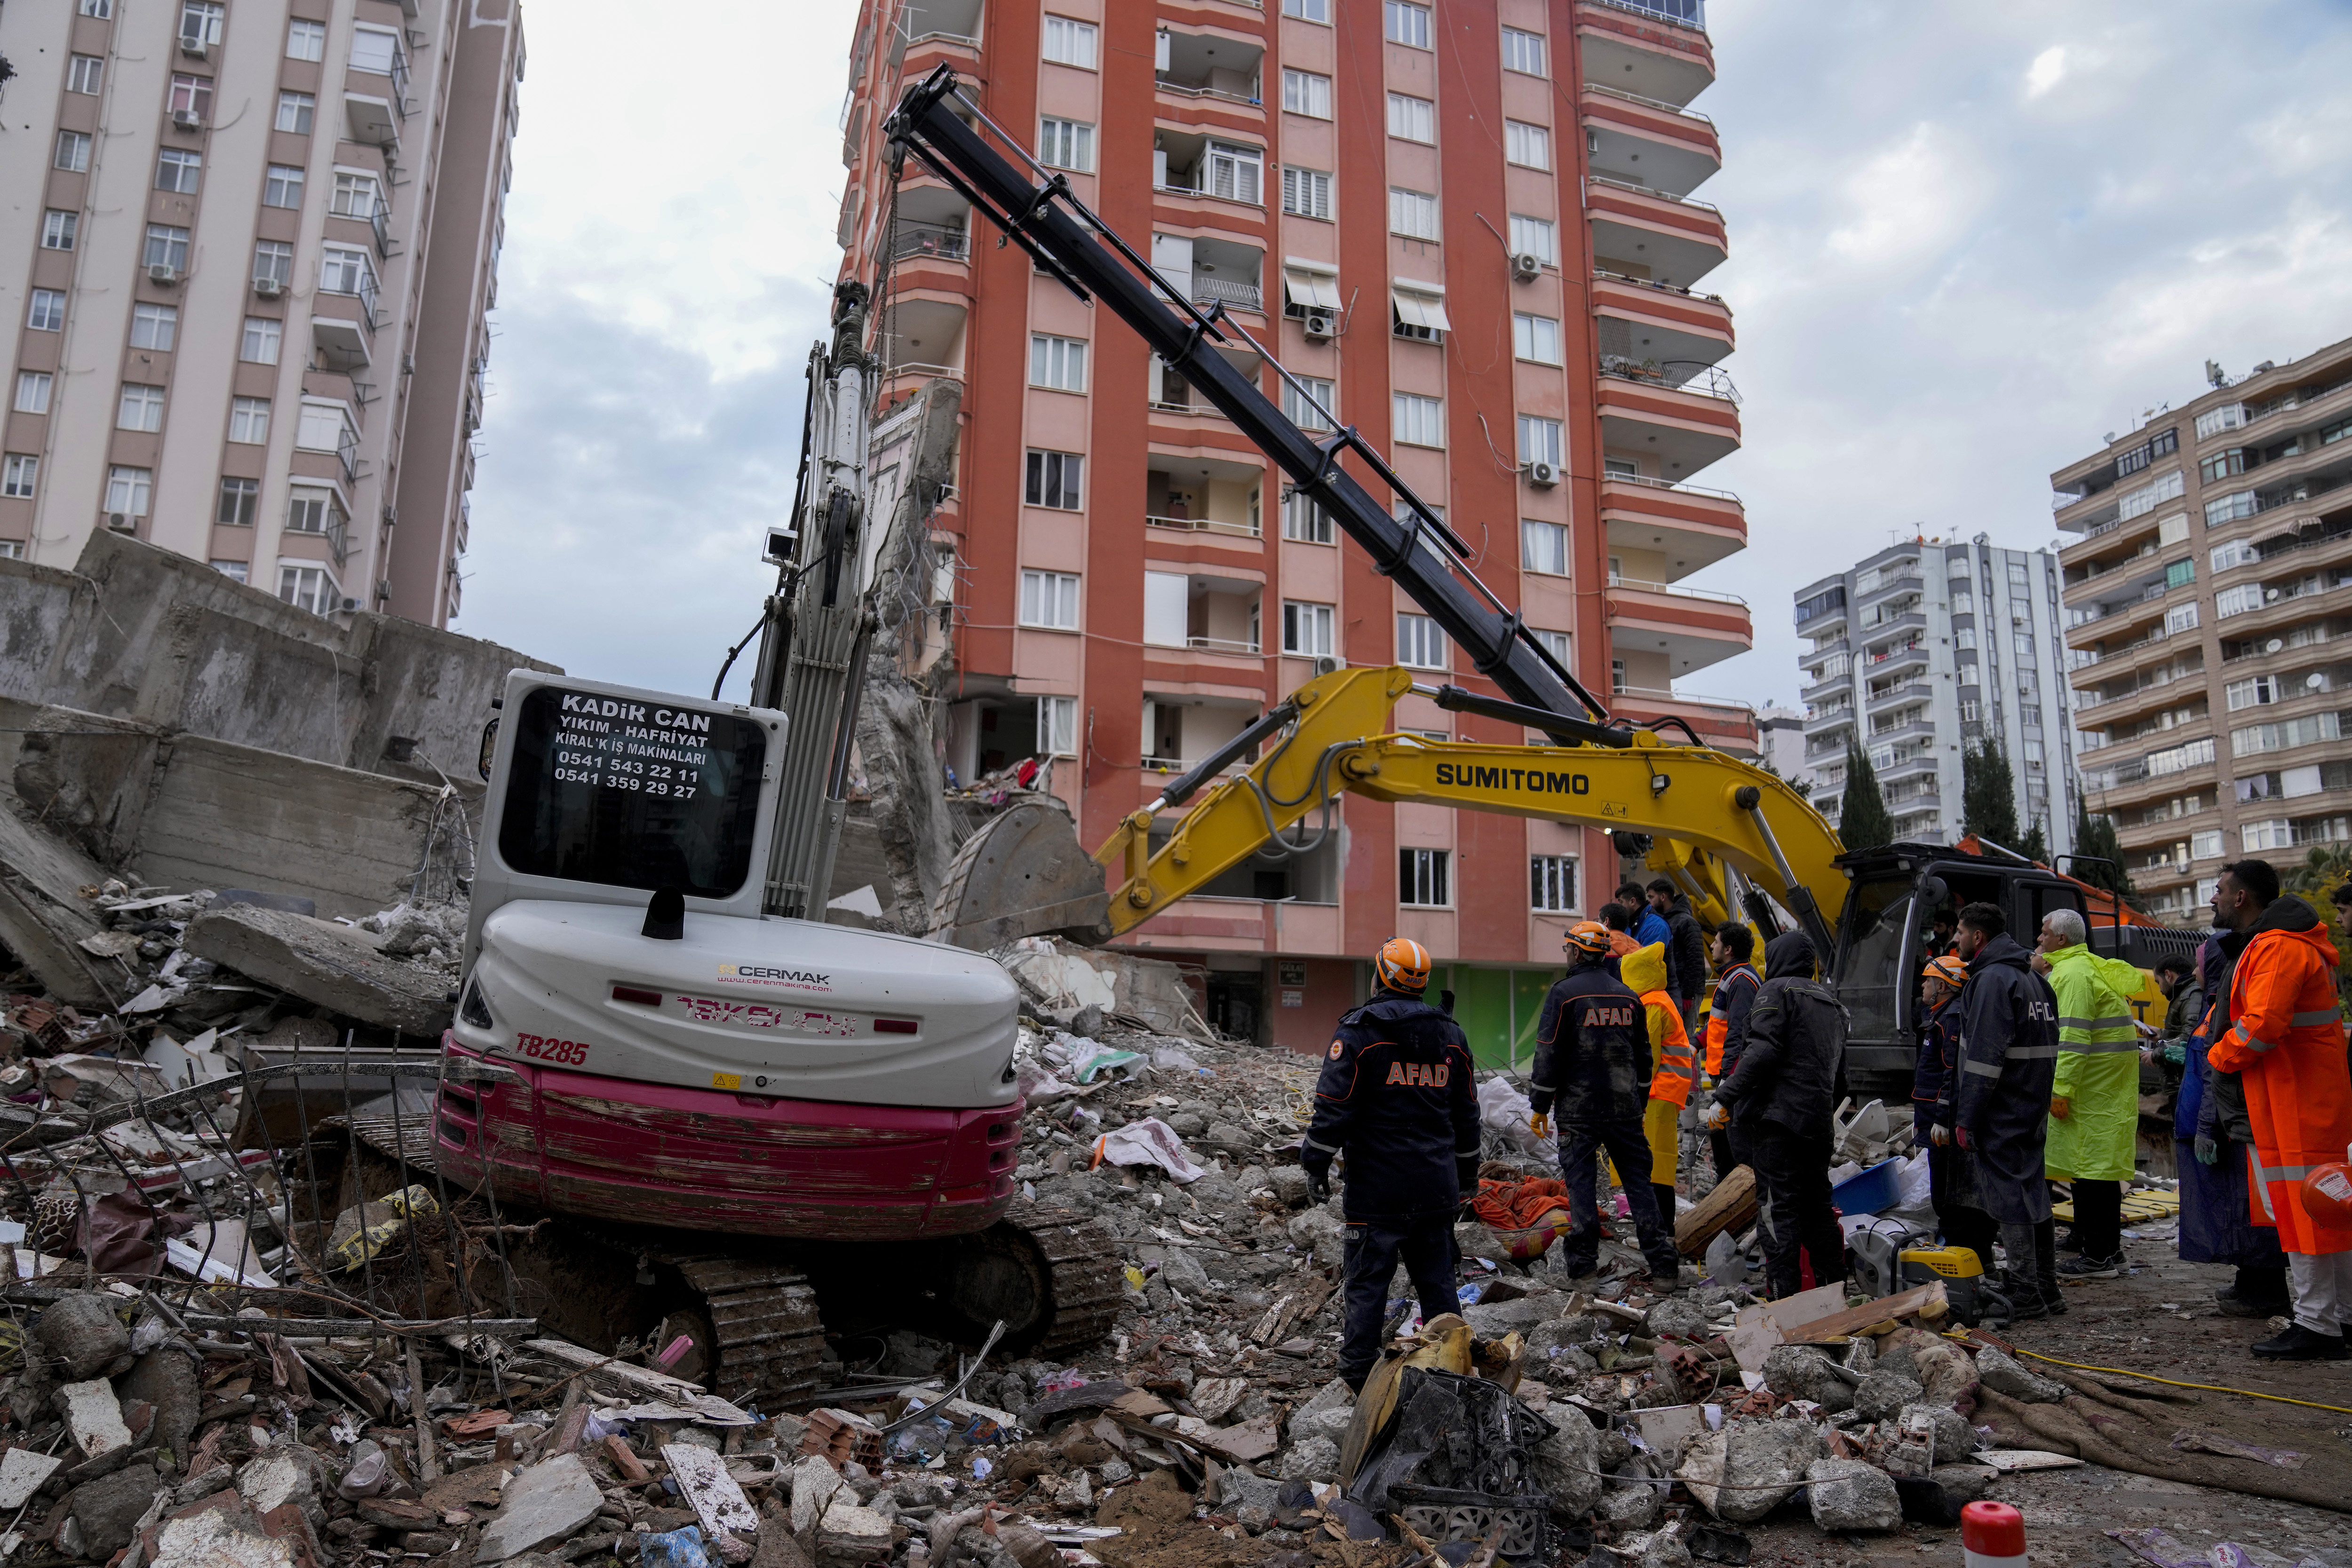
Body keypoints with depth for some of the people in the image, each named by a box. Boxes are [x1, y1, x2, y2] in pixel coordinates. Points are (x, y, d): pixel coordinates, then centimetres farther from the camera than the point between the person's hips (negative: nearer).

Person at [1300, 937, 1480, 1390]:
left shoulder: (1359, 1030, -9)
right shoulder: (1451, 1034, 10)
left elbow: (1333, 1105, -12)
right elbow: (1466, 1111, 18)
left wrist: (1316, 1164, -3)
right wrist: (1468, 1172, 27)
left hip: (1377, 1187, -5)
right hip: (1437, 1186, 5)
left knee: (1368, 1278, 2)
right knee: (1437, 1276, 14)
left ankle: (1358, 1371, 7)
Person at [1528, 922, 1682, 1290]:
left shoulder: (1564, 992, -8)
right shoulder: (1627, 995, 10)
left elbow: (1548, 1053, -9)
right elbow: (1643, 1055, 18)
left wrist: (1540, 1105, -1)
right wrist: (1641, 1102, 27)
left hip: (1578, 1107, -4)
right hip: (1625, 1107, 5)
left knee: (1580, 1180, 2)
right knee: (1638, 1179, 7)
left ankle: (1583, 1263, 4)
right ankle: (1663, 1266, 4)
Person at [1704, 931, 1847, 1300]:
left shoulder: (1776, 991, -4)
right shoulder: (1831, 1002, 21)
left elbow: (1762, 1051, -17)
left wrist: (1725, 1098, -18)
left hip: (1776, 1116, -8)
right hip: (1818, 1123, 8)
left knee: (1778, 1208, -7)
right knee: (1818, 1204, 16)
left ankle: (1784, 1296, -9)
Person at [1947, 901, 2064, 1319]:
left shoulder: (1992, 979, -15)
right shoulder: (2032, 978, 17)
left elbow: (1985, 1058, -21)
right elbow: (2045, 1048, 21)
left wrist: (1966, 1119, -17)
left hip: (2001, 1112, -10)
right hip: (2031, 1109, 10)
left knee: (2010, 1198, -5)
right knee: (2033, 1194, 14)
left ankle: (2027, 1297, -1)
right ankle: (2046, 1291, 21)